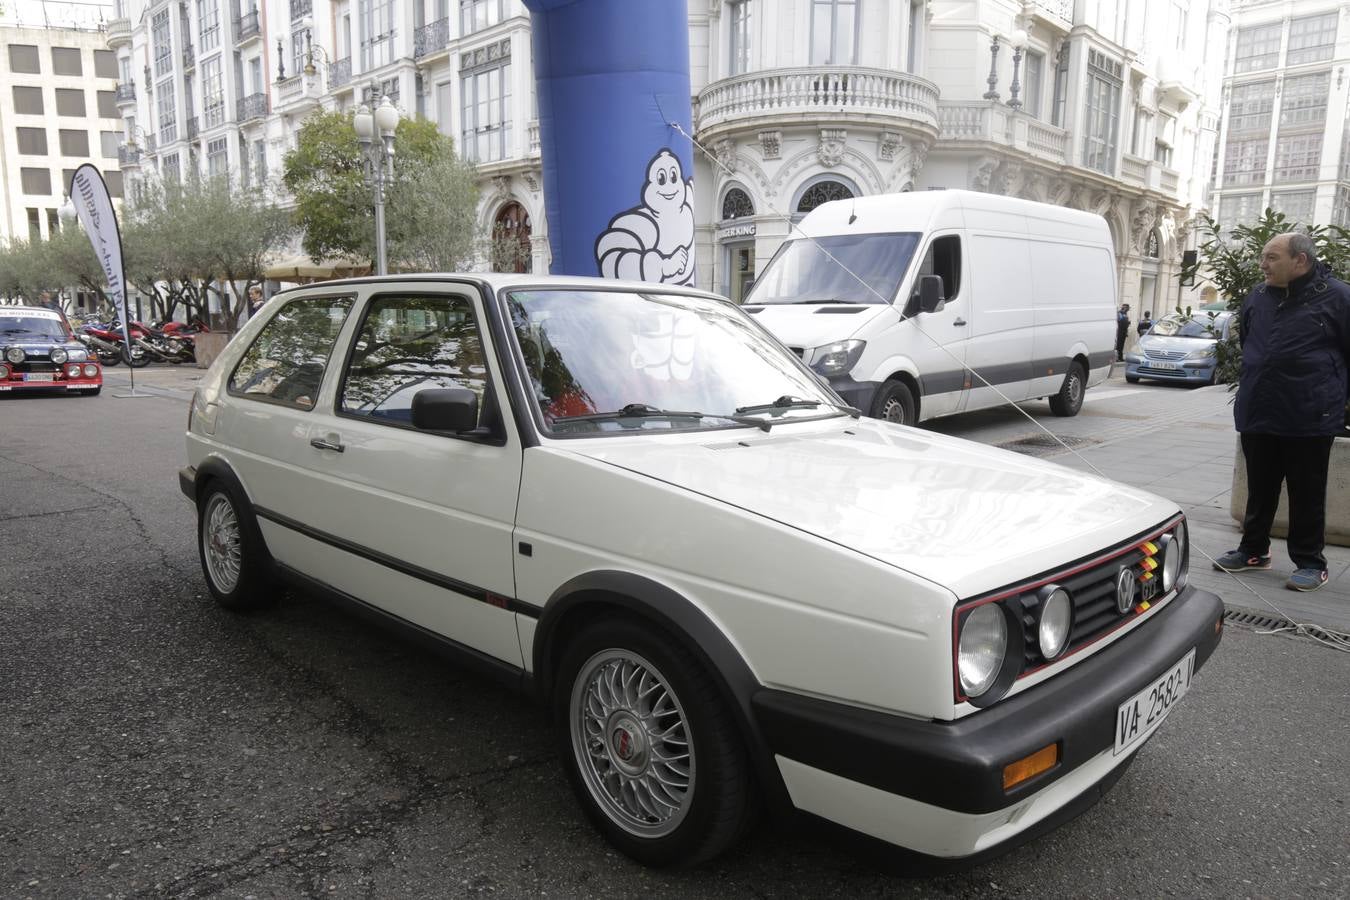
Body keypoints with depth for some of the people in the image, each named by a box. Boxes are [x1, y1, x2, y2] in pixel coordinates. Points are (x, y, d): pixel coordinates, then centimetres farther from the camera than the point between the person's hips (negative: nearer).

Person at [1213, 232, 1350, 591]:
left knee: (1307, 495, 5)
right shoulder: (1257, 297, 9)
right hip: (1257, 415, 5)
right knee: (1260, 491, 14)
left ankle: (1310, 563, 15)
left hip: (1310, 420, -5)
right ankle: (1253, 550, 26)